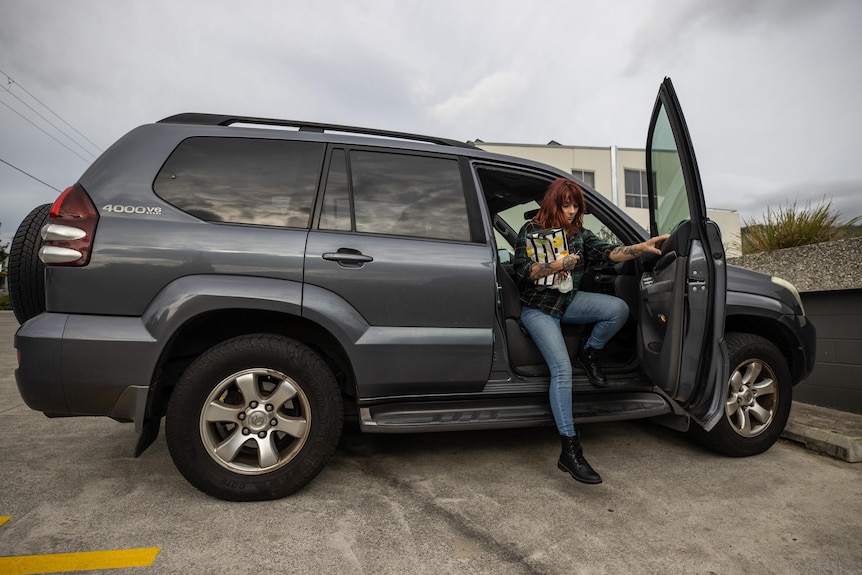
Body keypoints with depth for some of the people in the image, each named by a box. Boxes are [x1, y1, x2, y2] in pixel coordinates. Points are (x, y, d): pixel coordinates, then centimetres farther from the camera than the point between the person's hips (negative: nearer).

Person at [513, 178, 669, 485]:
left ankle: (589, 354, 6)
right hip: (537, 308, -5)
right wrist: (557, 265, -26)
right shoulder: (531, 230, -6)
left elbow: (608, 252, -9)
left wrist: (642, 247, -25)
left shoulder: (579, 233, 7)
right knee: (562, 369, -21)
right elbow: (523, 271, -14)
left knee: (619, 308, -22)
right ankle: (570, 451, -18)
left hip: (568, 301, 5)